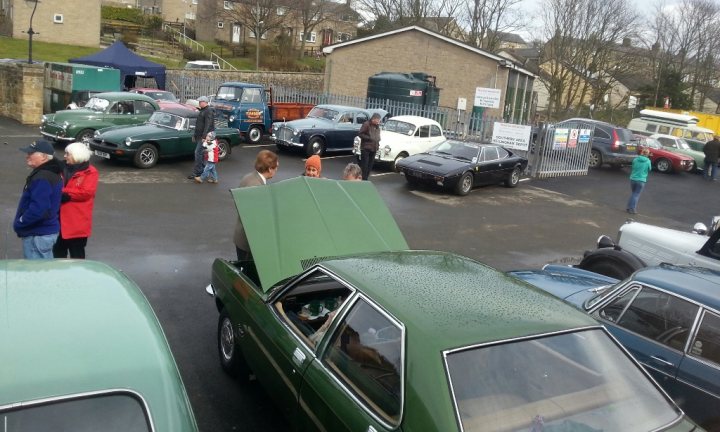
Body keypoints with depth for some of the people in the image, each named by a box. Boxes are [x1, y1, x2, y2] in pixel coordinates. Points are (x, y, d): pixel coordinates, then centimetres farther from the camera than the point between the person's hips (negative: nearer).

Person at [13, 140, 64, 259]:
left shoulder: (42, 179, -24)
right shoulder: (51, 173, 10)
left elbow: (38, 210, -31)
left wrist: (19, 223, -16)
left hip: (38, 234, -10)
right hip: (47, 230, 10)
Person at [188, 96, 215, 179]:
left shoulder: (208, 111, -14)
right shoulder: (202, 111, 18)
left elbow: (208, 125, -22)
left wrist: (204, 136, -27)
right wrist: (194, 135, 24)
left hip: (203, 137, -10)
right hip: (199, 136, 10)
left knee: (198, 153, -12)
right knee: (200, 154, 13)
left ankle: (197, 172, -9)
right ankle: (202, 170, 21)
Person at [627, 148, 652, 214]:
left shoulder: (635, 159, -2)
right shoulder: (648, 161, -7)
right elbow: (649, 169, 7)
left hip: (633, 179, 3)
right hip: (641, 180, -3)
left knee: (633, 193, 20)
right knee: (636, 195, 6)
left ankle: (629, 207, 19)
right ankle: (632, 209, 3)